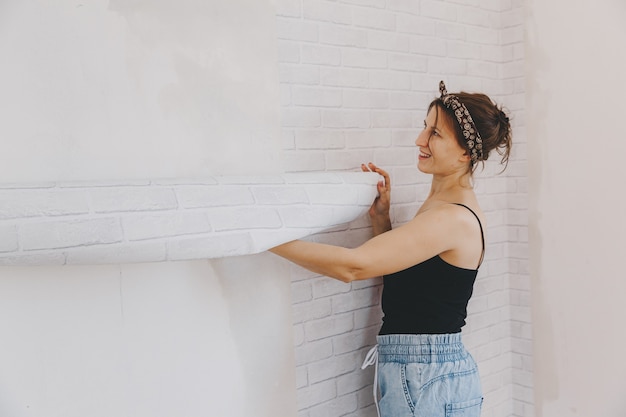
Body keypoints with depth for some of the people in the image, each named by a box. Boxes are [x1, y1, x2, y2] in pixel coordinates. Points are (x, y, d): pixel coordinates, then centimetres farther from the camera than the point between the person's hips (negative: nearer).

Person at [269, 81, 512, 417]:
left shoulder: (455, 218, -21)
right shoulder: (441, 203, 8)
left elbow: (353, 265, -27)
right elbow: (398, 273, 15)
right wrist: (380, 219, 1)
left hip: (426, 379, -9)